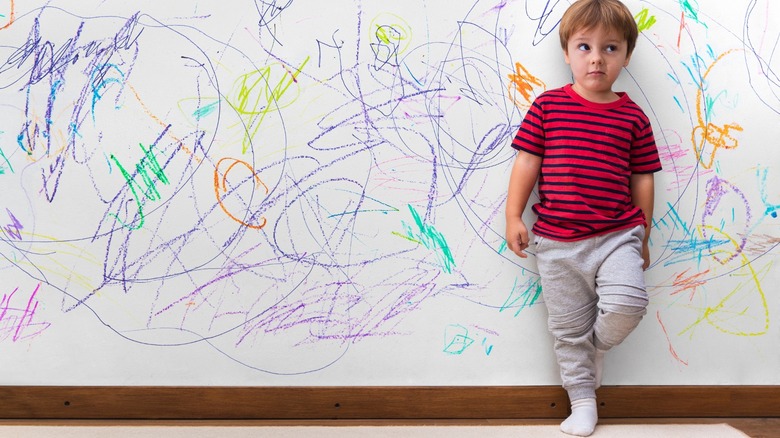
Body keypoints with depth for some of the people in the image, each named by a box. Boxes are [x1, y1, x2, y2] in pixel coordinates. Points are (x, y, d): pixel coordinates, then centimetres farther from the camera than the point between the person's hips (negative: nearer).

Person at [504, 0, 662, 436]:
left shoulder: (633, 117, 2)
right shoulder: (547, 106, 0)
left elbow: (641, 180, 7)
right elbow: (527, 162, 1)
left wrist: (643, 238, 9)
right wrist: (514, 216, -4)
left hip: (617, 236, 0)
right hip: (557, 243, 0)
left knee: (627, 303, -22)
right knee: (568, 329, 9)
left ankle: (598, 345, 12)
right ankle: (583, 401, 28)